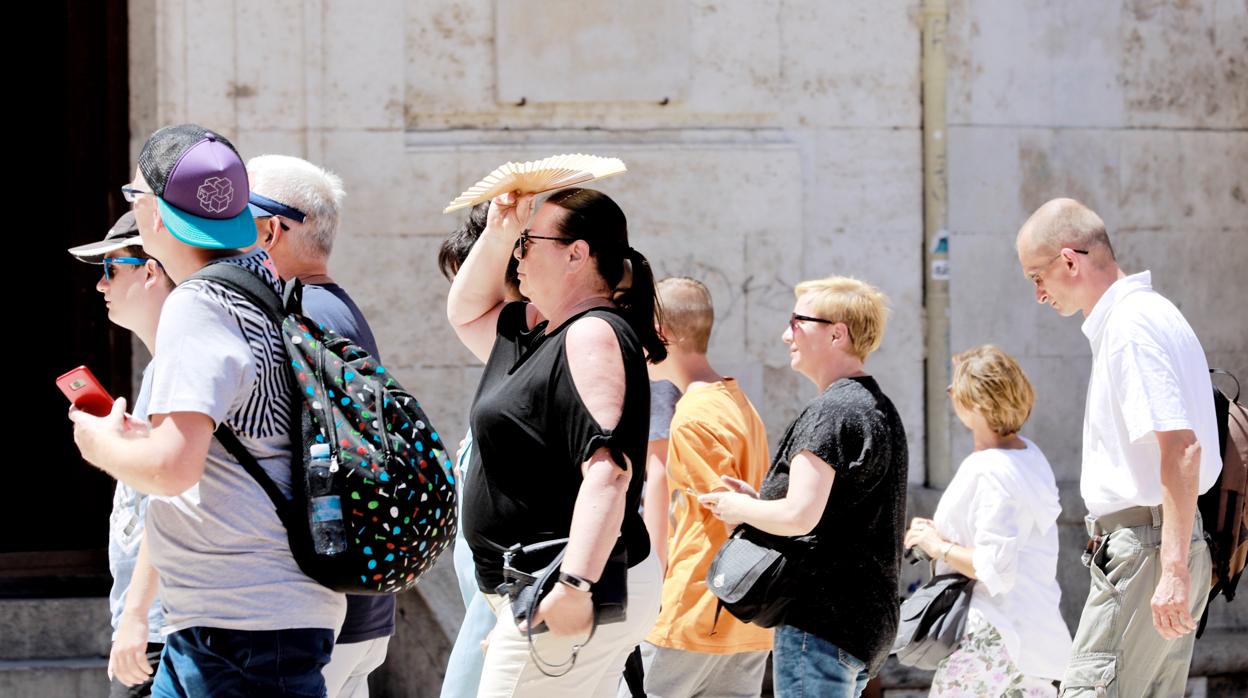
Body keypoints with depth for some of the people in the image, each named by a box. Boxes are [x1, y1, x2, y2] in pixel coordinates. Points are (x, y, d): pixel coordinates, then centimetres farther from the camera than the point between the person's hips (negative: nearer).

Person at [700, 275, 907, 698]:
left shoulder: (831, 411, -14)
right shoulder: (880, 409, 17)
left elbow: (799, 516, -22)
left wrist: (741, 508, -3)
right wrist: (761, 499, 15)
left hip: (820, 620, -10)